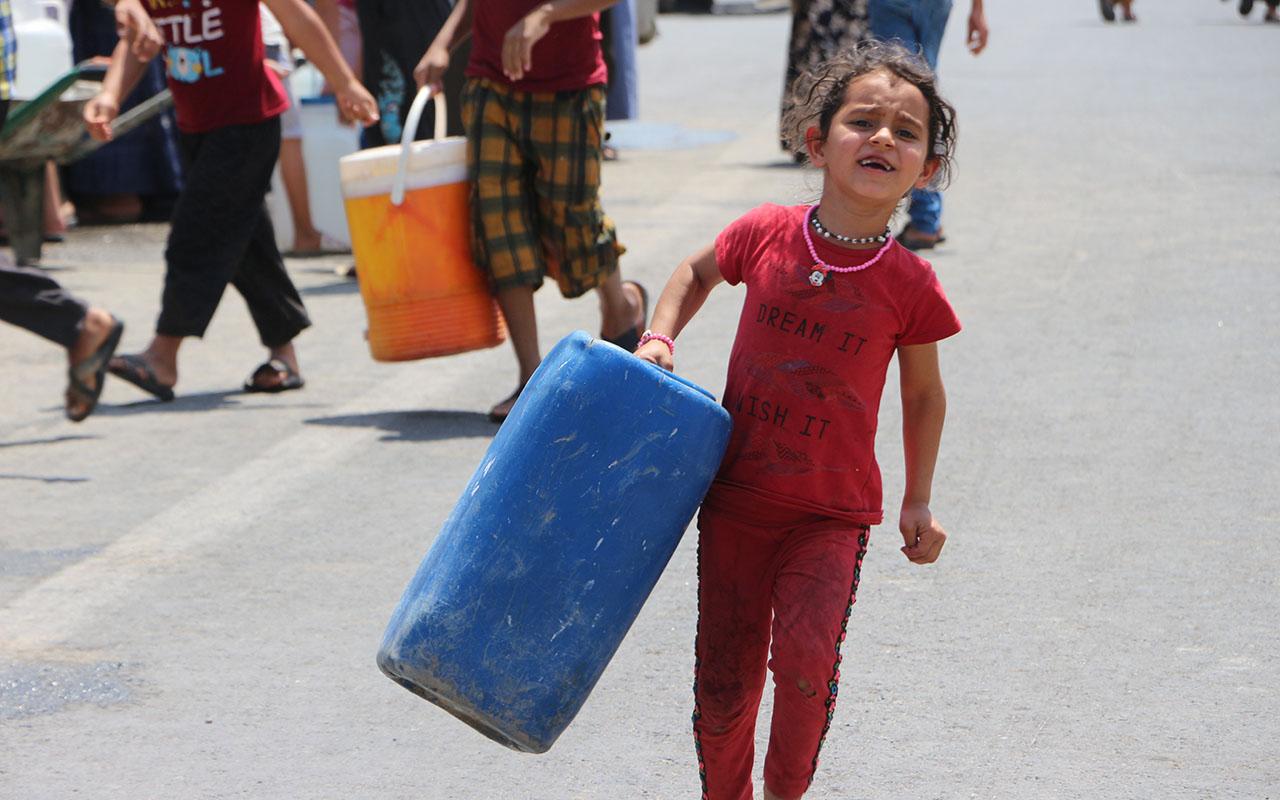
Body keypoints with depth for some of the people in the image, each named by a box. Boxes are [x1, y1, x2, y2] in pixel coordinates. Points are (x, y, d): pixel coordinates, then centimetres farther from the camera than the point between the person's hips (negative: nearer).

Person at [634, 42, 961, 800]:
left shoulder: (910, 285, -10)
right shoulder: (766, 234, -7)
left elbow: (924, 394, 7)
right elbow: (697, 271, 16)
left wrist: (918, 503, 9)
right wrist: (660, 339, 1)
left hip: (833, 511, -2)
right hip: (738, 496, 2)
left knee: (806, 656, -19)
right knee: (725, 680, 6)